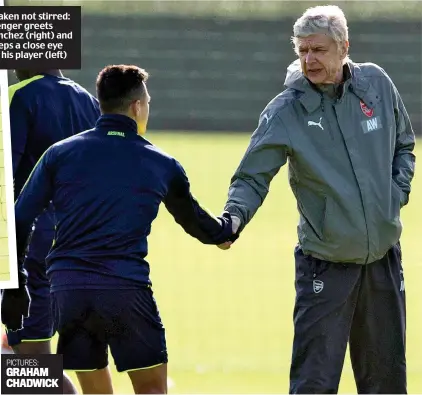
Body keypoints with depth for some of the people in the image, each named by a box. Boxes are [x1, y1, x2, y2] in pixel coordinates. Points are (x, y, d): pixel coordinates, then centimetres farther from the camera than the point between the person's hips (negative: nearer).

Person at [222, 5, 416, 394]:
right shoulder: (285, 111, -12)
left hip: (384, 259, 4)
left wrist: (398, 191, 1)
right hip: (325, 265, -4)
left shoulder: (376, 84, 0)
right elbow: (252, 177, -13)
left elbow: (403, 145, 16)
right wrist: (233, 218, -32)